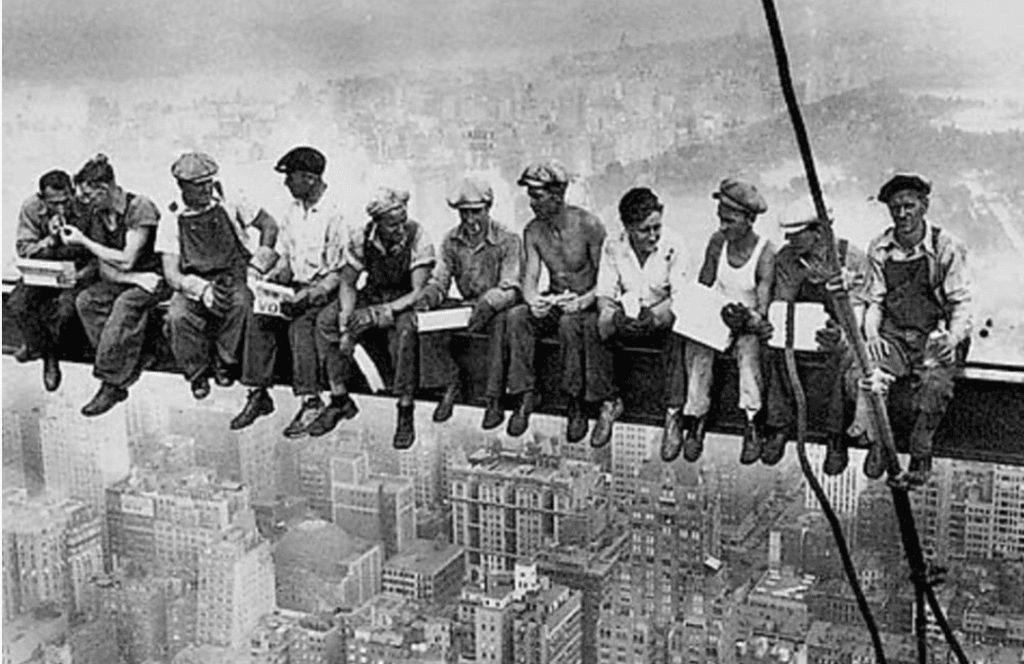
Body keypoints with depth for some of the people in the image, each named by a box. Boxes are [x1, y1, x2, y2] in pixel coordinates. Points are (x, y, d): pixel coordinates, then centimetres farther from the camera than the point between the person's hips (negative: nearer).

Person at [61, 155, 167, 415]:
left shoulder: (140, 208, -18)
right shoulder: (97, 214, 3)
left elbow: (126, 261, -22)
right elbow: (105, 269, 0)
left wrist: (83, 241, -16)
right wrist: (136, 279, -18)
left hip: (155, 278, -7)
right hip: (122, 280, 7)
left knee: (126, 304, -33)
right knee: (86, 300, -17)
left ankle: (112, 384, -27)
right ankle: (134, 359, -15)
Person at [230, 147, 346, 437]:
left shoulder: (336, 212, -13)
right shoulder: (293, 209, 11)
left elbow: (340, 272, -14)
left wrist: (309, 294, -24)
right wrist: (277, 274, -1)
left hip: (325, 290, -7)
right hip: (297, 285, 7)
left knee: (301, 324, -32)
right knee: (258, 316, -18)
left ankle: (311, 401, -26)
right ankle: (258, 394, -14)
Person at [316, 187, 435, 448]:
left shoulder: (418, 238, -22)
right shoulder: (361, 238, -13)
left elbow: (418, 292, -25)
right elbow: (347, 283, -5)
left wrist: (381, 313, -38)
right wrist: (346, 323, -21)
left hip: (405, 301, -4)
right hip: (371, 295, 4)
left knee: (405, 330, -37)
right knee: (326, 321, -18)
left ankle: (406, 413, -26)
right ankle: (340, 400, -7)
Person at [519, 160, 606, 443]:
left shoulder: (588, 225, -14)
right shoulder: (532, 231, 1)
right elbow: (530, 277, -5)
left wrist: (583, 301, -31)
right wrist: (533, 300, -29)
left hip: (587, 304, -4)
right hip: (553, 302, 4)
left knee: (569, 323, -38)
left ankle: (576, 403, -25)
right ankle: (525, 394, -17)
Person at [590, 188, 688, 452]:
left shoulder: (673, 250, -8)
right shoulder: (612, 248, -2)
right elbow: (604, 295, -5)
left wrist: (654, 315, -36)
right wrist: (615, 316, -30)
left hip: (660, 321, -2)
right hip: (624, 321, 2)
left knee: (677, 331, -36)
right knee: (593, 326, -28)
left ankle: (673, 413, -27)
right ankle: (609, 402, -12)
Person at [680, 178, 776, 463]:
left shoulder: (765, 253, -13)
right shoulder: (717, 242, -1)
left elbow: (762, 307, -18)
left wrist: (749, 319, -38)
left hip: (748, 325, -3)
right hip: (715, 317, 3)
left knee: (748, 347, -34)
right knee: (698, 346, -28)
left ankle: (752, 424, -29)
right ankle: (695, 420, -23)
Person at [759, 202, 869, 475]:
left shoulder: (851, 257, -10)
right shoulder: (786, 258, 1)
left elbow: (856, 307, -13)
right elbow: (780, 305, 3)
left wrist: (842, 336, -33)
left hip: (841, 330, -3)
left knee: (841, 359, -36)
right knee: (774, 353, -27)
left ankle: (836, 438, -25)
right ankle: (779, 426, -18)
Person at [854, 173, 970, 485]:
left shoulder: (946, 247, -3)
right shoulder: (879, 249, 7)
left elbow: (961, 303, -3)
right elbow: (874, 302, 9)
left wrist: (952, 337, -21)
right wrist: (872, 334, -11)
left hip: (935, 337, -2)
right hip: (893, 336, 2)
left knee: (935, 381, -33)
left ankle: (920, 454, -14)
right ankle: (876, 440, -13)